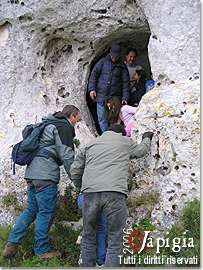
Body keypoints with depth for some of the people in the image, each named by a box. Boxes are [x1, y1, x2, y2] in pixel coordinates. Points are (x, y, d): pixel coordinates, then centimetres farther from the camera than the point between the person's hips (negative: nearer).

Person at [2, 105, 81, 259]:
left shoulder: (49, 124, 24)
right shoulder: (64, 127, -5)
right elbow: (66, 156, -12)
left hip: (32, 171, 9)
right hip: (46, 174, -9)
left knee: (31, 209, 16)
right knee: (46, 212, 0)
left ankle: (12, 243, 15)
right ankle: (42, 250, 9)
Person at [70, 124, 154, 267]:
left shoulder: (90, 144, 25)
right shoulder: (125, 141, 19)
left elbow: (75, 170, 22)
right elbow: (141, 150, 38)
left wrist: (81, 188, 38)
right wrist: (147, 139, 58)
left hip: (91, 192, 3)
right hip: (115, 193, -3)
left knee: (88, 236, 17)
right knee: (115, 239, 5)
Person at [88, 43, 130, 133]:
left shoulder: (122, 66, 7)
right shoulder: (103, 62, 6)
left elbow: (125, 83, 6)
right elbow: (94, 74, 5)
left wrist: (125, 98, -1)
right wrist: (92, 88, -6)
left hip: (115, 98, 0)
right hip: (101, 96, 1)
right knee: (102, 119, 1)